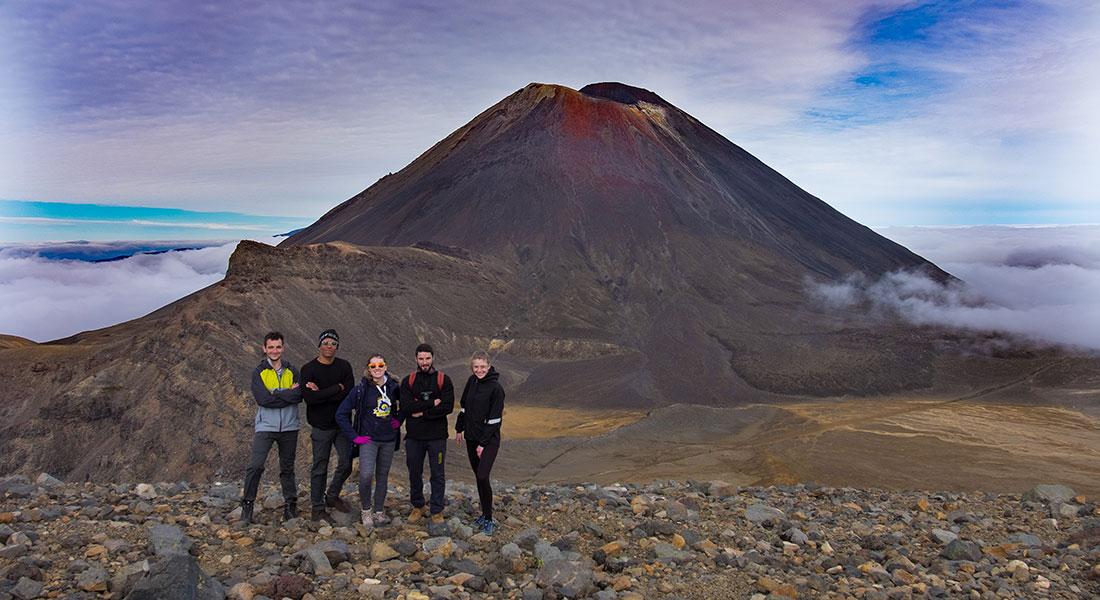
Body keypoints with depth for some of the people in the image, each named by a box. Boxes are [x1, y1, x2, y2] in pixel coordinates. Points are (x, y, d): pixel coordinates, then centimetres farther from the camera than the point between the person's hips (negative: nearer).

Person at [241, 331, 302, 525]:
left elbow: (299, 395, -9)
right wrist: (288, 394, -13)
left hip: (289, 427, 2)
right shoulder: (259, 373, 1)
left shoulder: (292, 372, 7)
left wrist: (276, 393, -17)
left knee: (287, 468, 11)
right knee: (255, 466, -12)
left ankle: (290, 506, 20)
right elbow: (262, 399, -14)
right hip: (266, 426, -2)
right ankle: (247, 505, 0)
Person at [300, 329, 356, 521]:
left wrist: (321, 393, -18)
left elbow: (350, 393, -12)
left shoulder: (344, 366, 2)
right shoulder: (308, 369, -8)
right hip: (321, 426, -4)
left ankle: (332, 496, 31)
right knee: (320, 468, 4)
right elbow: (308, 397, -22)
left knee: (346, 464, 8)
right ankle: (317, 508, 16)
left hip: (342, 424, 4)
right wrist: (336, 389, -20)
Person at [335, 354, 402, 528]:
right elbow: (341, 414, -5)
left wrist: (399, 419, 5)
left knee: (383, 476, 11)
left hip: (389, 440, 3)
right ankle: (366, 510, 2)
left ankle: (379, 511, 25)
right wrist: (354, 436, -7)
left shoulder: (394, 387, 2)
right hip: (368, 439, -3)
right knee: (366, 475, -19)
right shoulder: (361, 389, -8)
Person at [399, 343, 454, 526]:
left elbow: (448, 407, -12)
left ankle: (437, 510, 16)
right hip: (414, 437, 2)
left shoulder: (443, 380, -1)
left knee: (438, 475, 5)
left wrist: (423, 413, -14)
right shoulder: (408, 381, 3)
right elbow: (405, 407, -12)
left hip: (437, 436, -2)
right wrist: (432, 403, -16)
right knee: (414, 473, 12)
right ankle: (417, 507, 29)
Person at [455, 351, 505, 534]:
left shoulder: (496, 388, -16)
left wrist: (483, 443, -15)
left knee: (482, 477, -14)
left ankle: (489, 520, -1)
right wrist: (459, 429, 15)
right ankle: (484, 514, 25)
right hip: (471, 437, 6)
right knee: (478, 477, 12)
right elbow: (464, 406, 16)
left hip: (489, 440, -6)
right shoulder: (471, 381, 4)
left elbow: (494, 419, -16)